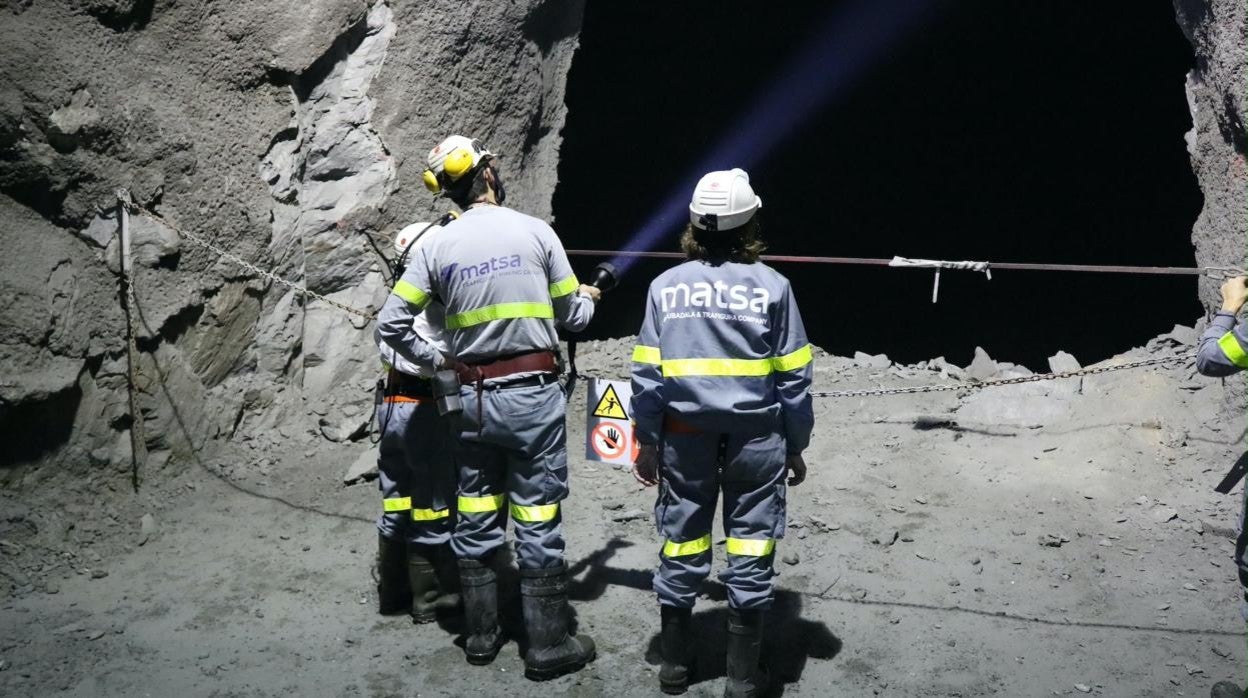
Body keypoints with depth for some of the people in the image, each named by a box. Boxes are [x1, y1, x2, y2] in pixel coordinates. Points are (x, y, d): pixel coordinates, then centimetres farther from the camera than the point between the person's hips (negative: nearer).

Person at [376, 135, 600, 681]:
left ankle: (481, 636, 24)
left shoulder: (436, 246, 1)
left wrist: (437, 360, 10)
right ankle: (548, 645, 10)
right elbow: (572, 318, 2)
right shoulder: (535, 231, -5)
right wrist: (588, 297, 24)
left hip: (474, 397, 3)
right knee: (538, 523, 3)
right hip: (534, 394, -3)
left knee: (476, 522, 14)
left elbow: (391, 323, -2)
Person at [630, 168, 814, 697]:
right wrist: (796, 446, 8)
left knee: (682, 543, 14)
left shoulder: (665, 286, -2)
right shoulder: (772, 286, -6)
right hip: (756, 436, -1)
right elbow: (793, 377, -2)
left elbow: (647, 374, -1)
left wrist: (646, 441, 8)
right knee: (749, 546, 7)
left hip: (685, 434, 2)